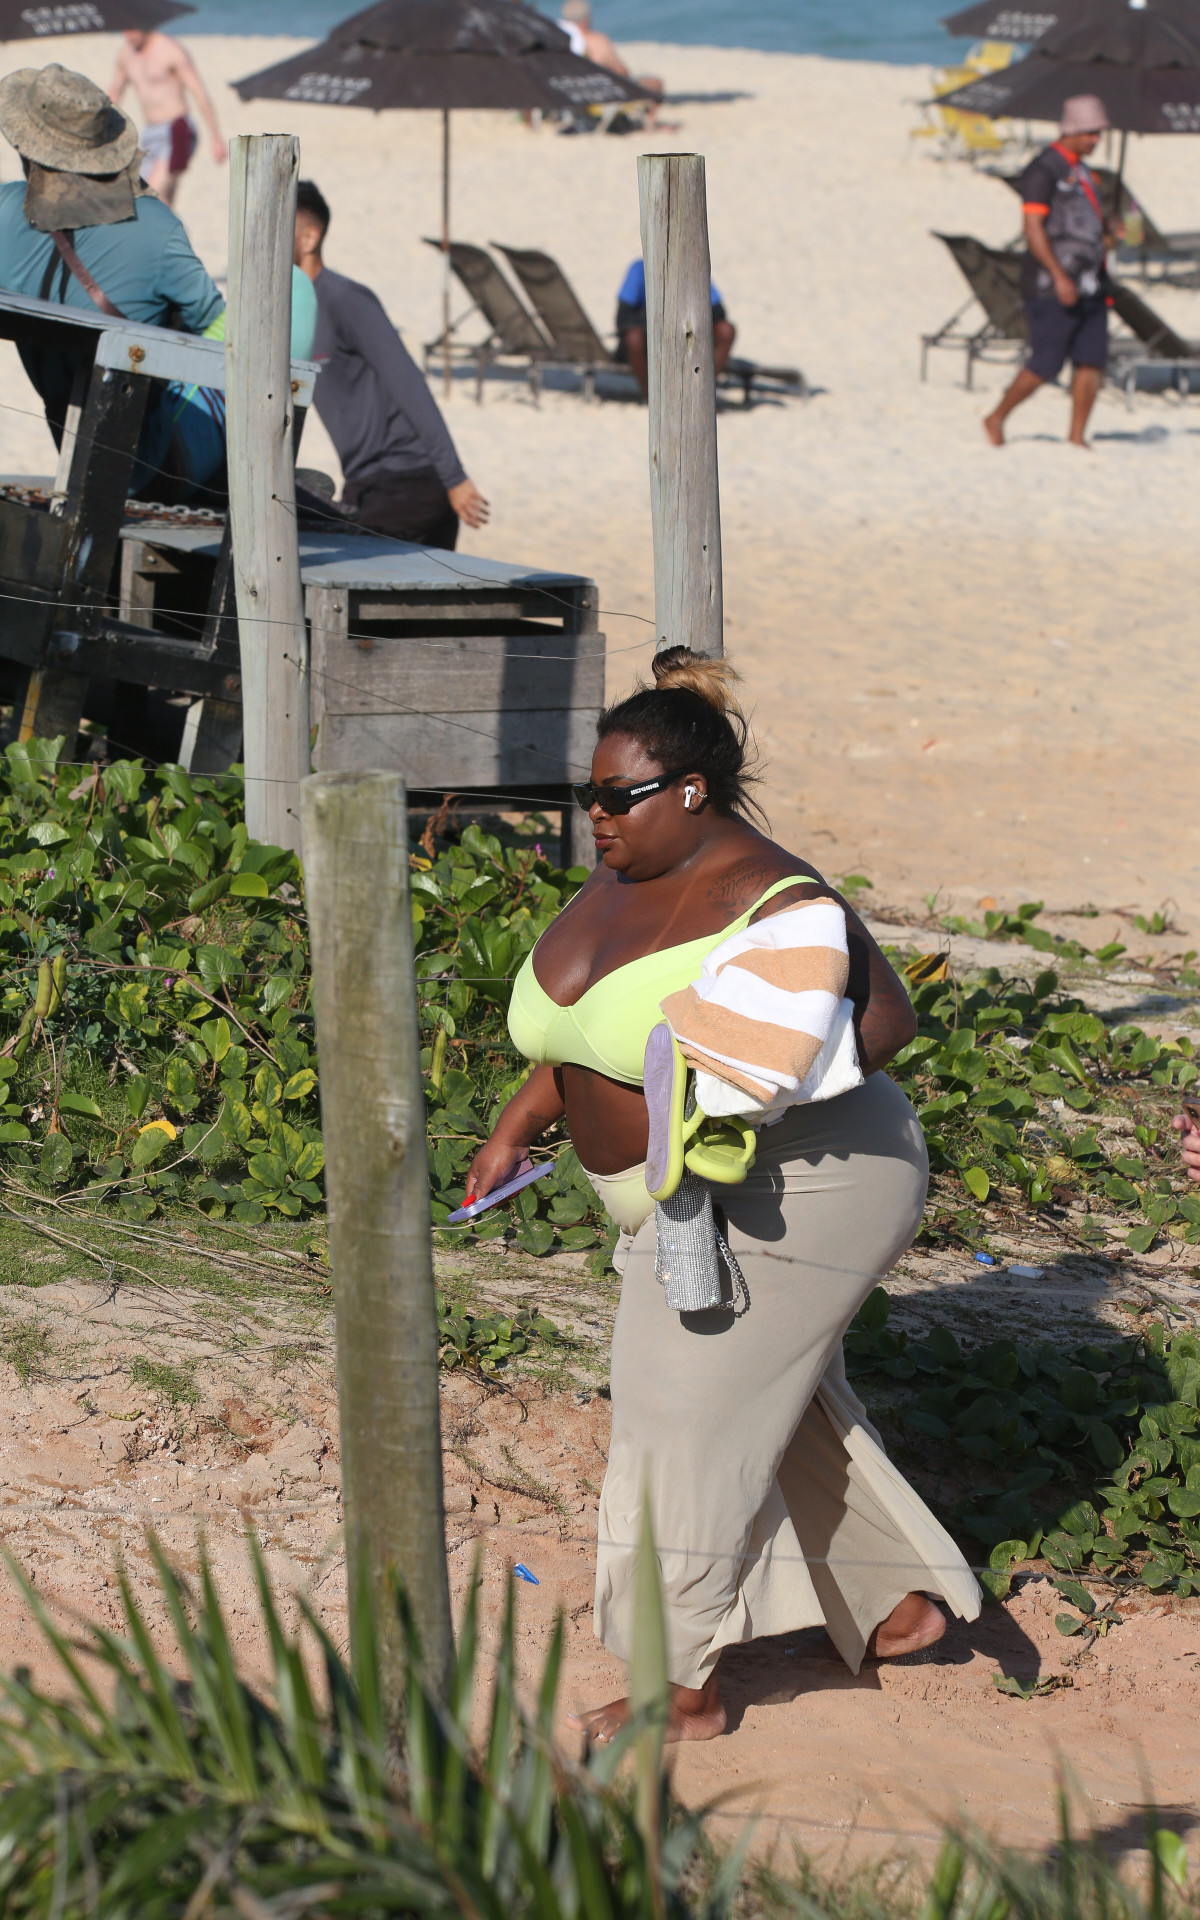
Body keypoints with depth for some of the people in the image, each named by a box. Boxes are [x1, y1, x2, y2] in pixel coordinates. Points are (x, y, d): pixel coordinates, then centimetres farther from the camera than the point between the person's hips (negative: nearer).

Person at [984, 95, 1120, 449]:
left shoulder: (1082, 172, 18)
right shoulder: (1043, 170, -10)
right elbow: (1033, 229, -16)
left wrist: (1111, 228, 5)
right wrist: (1059, 276, -23)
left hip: (1088, 287, 8)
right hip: (1051, 287, -8)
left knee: (1092, 363, -1)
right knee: (1045, 365, -6)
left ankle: (1076, 437, 4)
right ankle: (996, 420, 13)